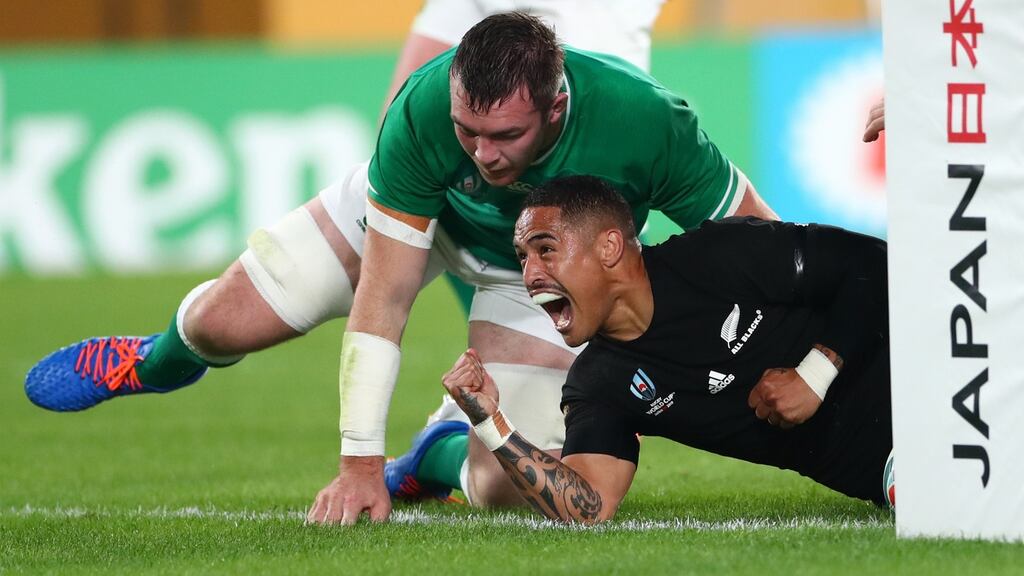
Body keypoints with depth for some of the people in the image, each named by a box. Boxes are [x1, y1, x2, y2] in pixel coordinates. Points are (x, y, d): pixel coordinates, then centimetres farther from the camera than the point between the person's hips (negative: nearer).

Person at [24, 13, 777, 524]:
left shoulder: (649, 124, -42)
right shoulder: (424, 111, -40)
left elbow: (760, 239, -25)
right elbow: (383, 296, -32)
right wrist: (360, 463, -32)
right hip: (416, 212, 0)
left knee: (500, 486, -16)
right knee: (226, 322, -5)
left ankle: (448, 455, 24)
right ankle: (155, 362, 36)